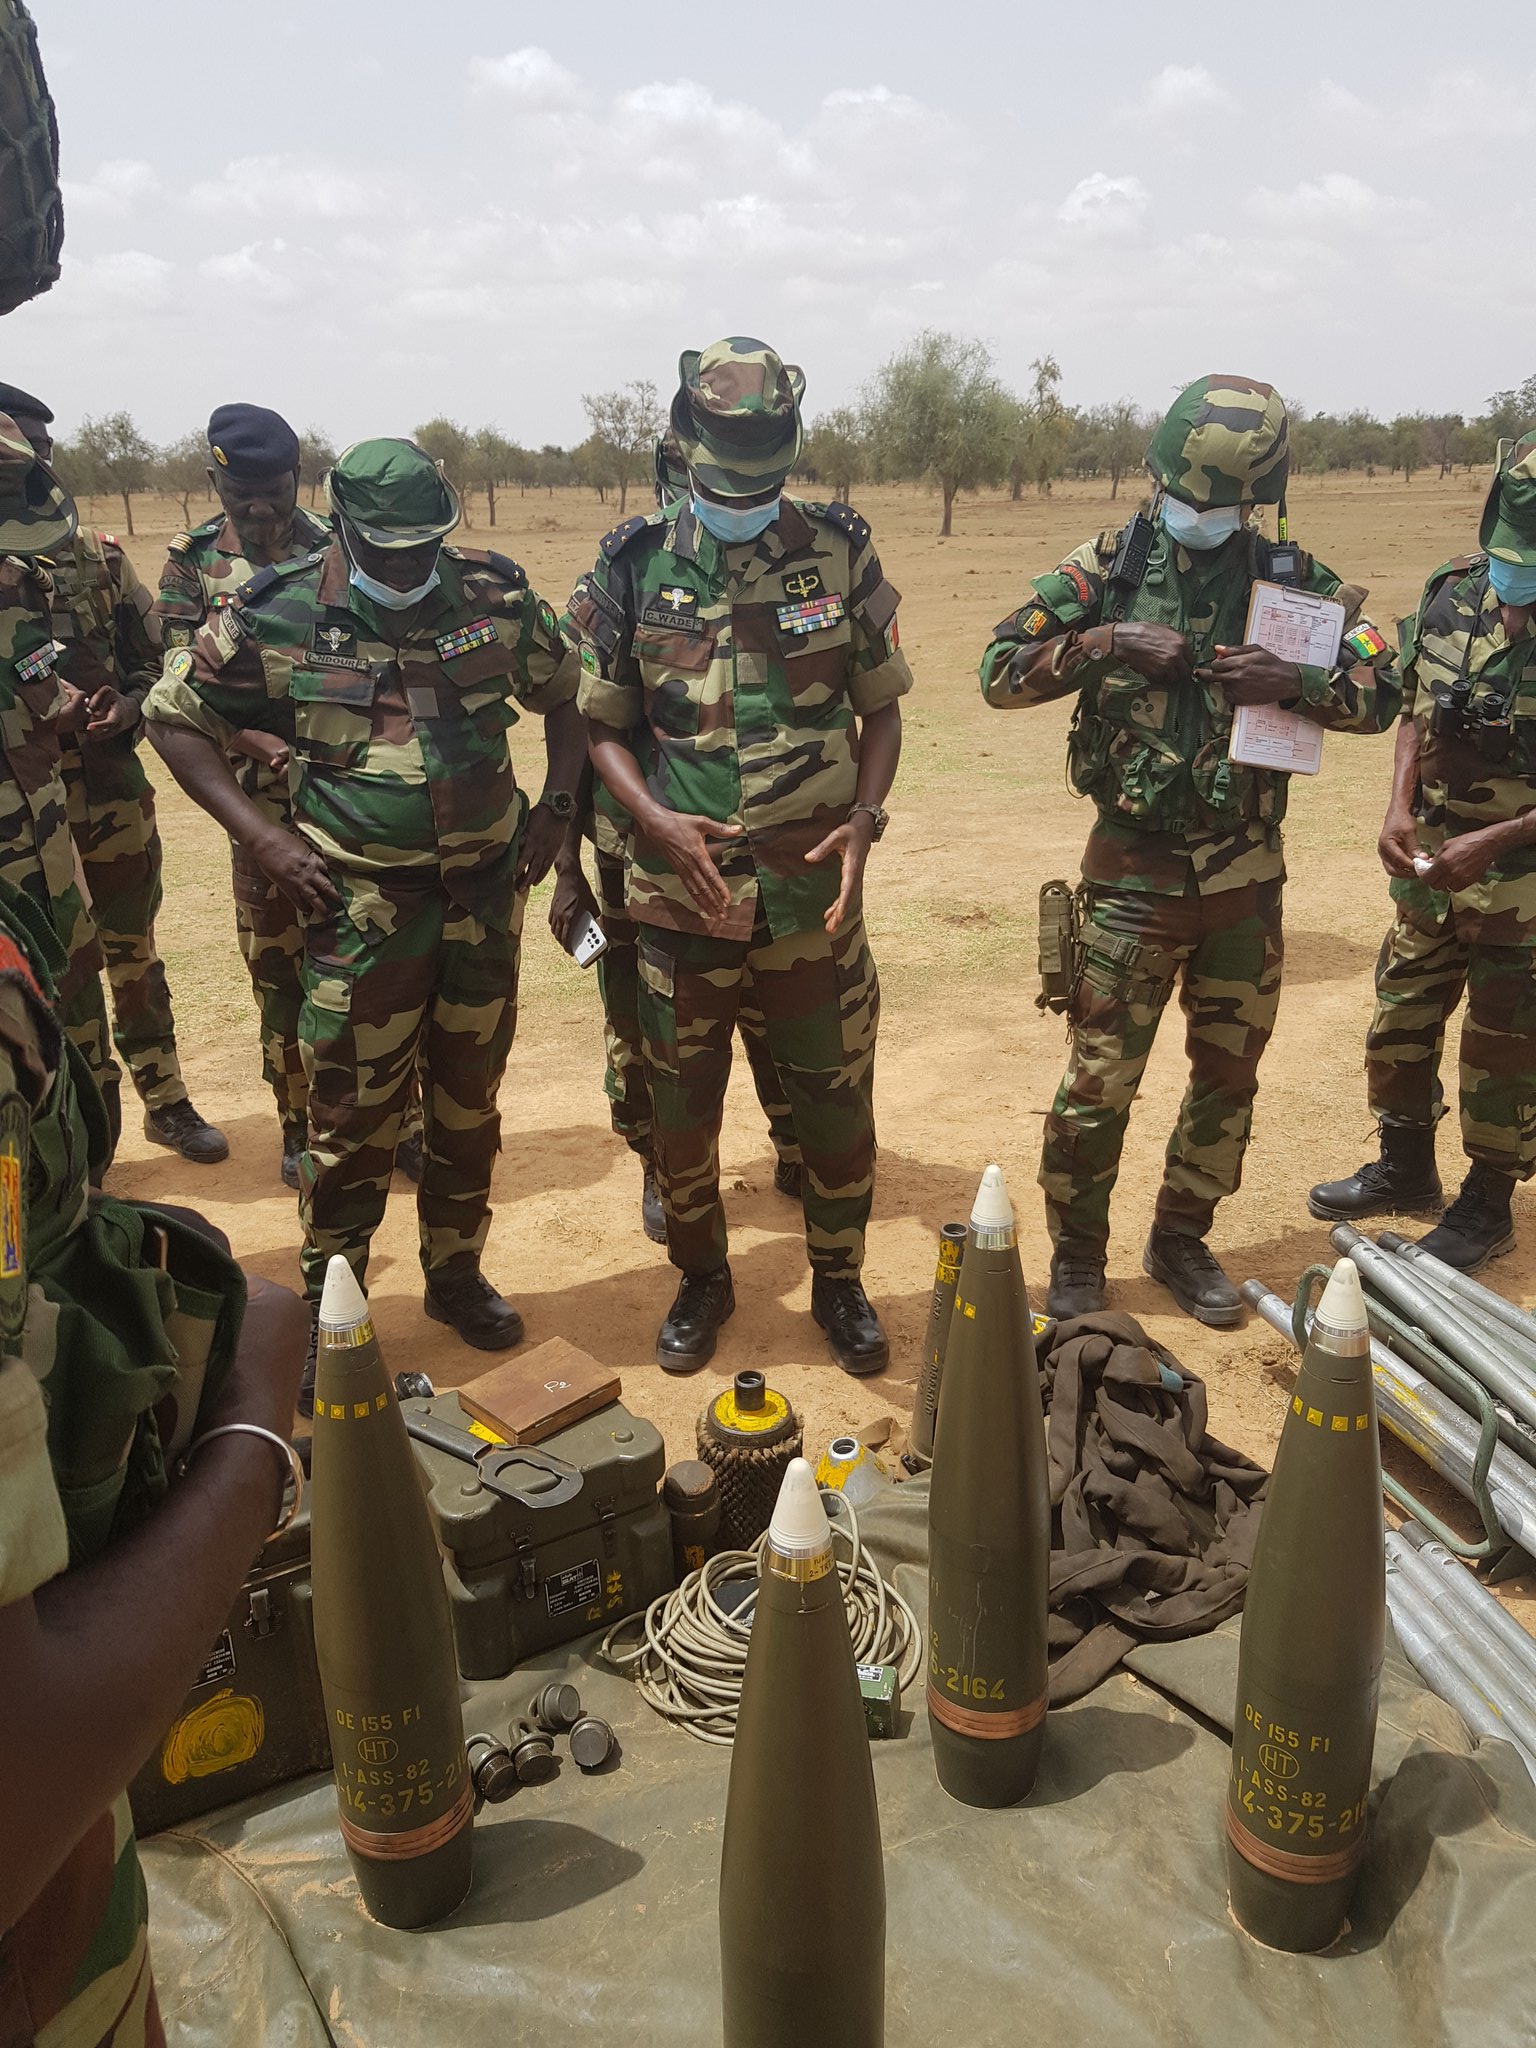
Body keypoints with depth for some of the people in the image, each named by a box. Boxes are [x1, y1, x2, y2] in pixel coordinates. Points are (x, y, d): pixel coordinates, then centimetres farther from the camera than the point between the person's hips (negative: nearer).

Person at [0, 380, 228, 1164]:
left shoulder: (98, 558, 3)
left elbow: (156, 659, 7)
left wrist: (126, 708, -13)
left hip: (112, 798, 2)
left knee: (133, 959, 15)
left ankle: (166, 1102, 29)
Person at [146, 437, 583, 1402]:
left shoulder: (497, 595, -1)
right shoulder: (277, 616, -7)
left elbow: (564, 693, 14)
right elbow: (175, 715, 2)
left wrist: (558, 806, 2)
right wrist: (264, 837, -8)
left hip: (487, 891, 3)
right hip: (362, 907, -3)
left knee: (470, 1104, 15)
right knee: (354, 1120, 2)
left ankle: (457, 1271, 34)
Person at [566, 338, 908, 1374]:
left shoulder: (842, 553, 0)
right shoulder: (635, 566, -1)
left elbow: (881, 708, 6)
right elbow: (603, 725, 3)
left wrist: (865, 817, -11)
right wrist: (658, 820, -15)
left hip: (815, 886, 0)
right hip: (683, 889, 0)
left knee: (837, 1095, 9)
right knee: (681, 1102, 11)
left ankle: (839, 1279, 33)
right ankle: (701, 1280, 34)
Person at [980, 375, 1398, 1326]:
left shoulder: (1293, 579, 0)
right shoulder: (1110, 566, -3)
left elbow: (1382, 693, 1)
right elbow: (1000, 672, -5)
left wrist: (1297, 679, -18)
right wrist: (1104, 642, -18)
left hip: (1247, 875, 3)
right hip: (1134, 873, -3)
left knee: (1229, 1074, 14)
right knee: (1100, 1079, 0)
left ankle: (1183, 1239, 34)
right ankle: (1077, 1257, 20)